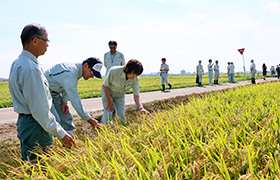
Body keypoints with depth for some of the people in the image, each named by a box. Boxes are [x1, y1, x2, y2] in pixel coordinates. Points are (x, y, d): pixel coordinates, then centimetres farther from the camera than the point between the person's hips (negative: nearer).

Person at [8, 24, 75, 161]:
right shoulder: (31, 69, -23)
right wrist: (61, 134, -20)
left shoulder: (18, 63, 11)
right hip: (35, 124, -10)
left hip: (24, 122, 10)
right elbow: (40, 109, -25)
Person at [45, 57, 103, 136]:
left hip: (55, 92, 9)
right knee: (55, 121, -18)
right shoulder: (70, 73, -33)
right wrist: (89, 119, -29)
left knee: (66, 117, 4)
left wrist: (64, 101, -2)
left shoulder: (77, 68, -3)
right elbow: (75, 99, -34)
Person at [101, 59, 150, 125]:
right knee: (108, 113, -13)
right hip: (107, 92, -3)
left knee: (121, 115, -3)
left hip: (120, 95, 3)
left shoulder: (135, 80, -27)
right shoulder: (114, 71, -36)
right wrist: (109, 101, -15)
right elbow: (105, 86, -22)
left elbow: (136, 96, -24)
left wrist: (141, 108, -43)